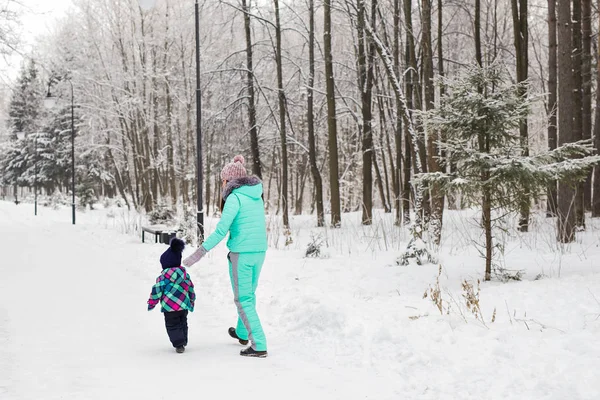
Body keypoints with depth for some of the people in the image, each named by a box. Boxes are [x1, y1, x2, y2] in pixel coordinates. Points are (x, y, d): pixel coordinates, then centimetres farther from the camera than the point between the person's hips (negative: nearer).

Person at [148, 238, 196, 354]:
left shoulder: (164, 276, -9)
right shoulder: (185, 274, 10)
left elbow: (157, 289, -11)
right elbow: (190, 289, 18)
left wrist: (152, 302, 0)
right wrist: (191, 302, 31)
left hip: (170, 307, -6)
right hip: (184, 305, 6)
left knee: (172, 326, 3)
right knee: (182, 324, 21)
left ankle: (179, 344, -7)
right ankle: (183, 342, 30)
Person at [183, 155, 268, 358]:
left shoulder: (235, 198, -13)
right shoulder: (256, 196, 10)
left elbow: (221, 231, -19)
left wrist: (199, 253, -17)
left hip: (241, 254, -8)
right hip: (259, 251, 8)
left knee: (243, 300, 1)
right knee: (249, 293, 24)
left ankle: (259, 345, -3)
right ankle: (242, 333, 44)